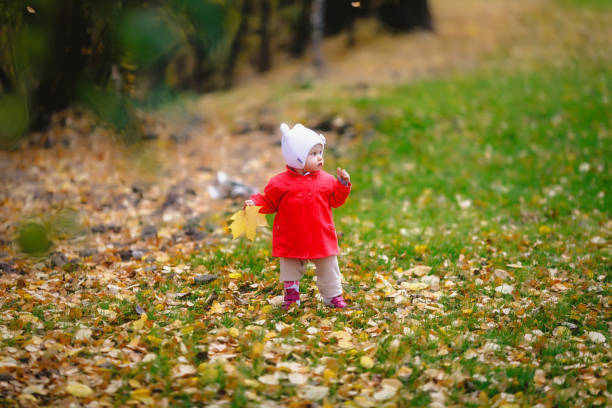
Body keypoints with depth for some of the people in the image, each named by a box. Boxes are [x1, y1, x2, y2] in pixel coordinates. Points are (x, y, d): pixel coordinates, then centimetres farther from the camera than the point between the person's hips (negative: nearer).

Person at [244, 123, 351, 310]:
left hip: (321, 238, 2)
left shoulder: (326, 180, 0)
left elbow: (335, 200, 10)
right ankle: (291, 295, 26)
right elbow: (268, 201, 0)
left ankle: (333, 295, 26)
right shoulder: (281, 182, -9)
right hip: (292, 241, -2)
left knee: (328, 268, 11)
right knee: (290, 268, 11)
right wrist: (254, 203, -16)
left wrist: (343, 184, -2)